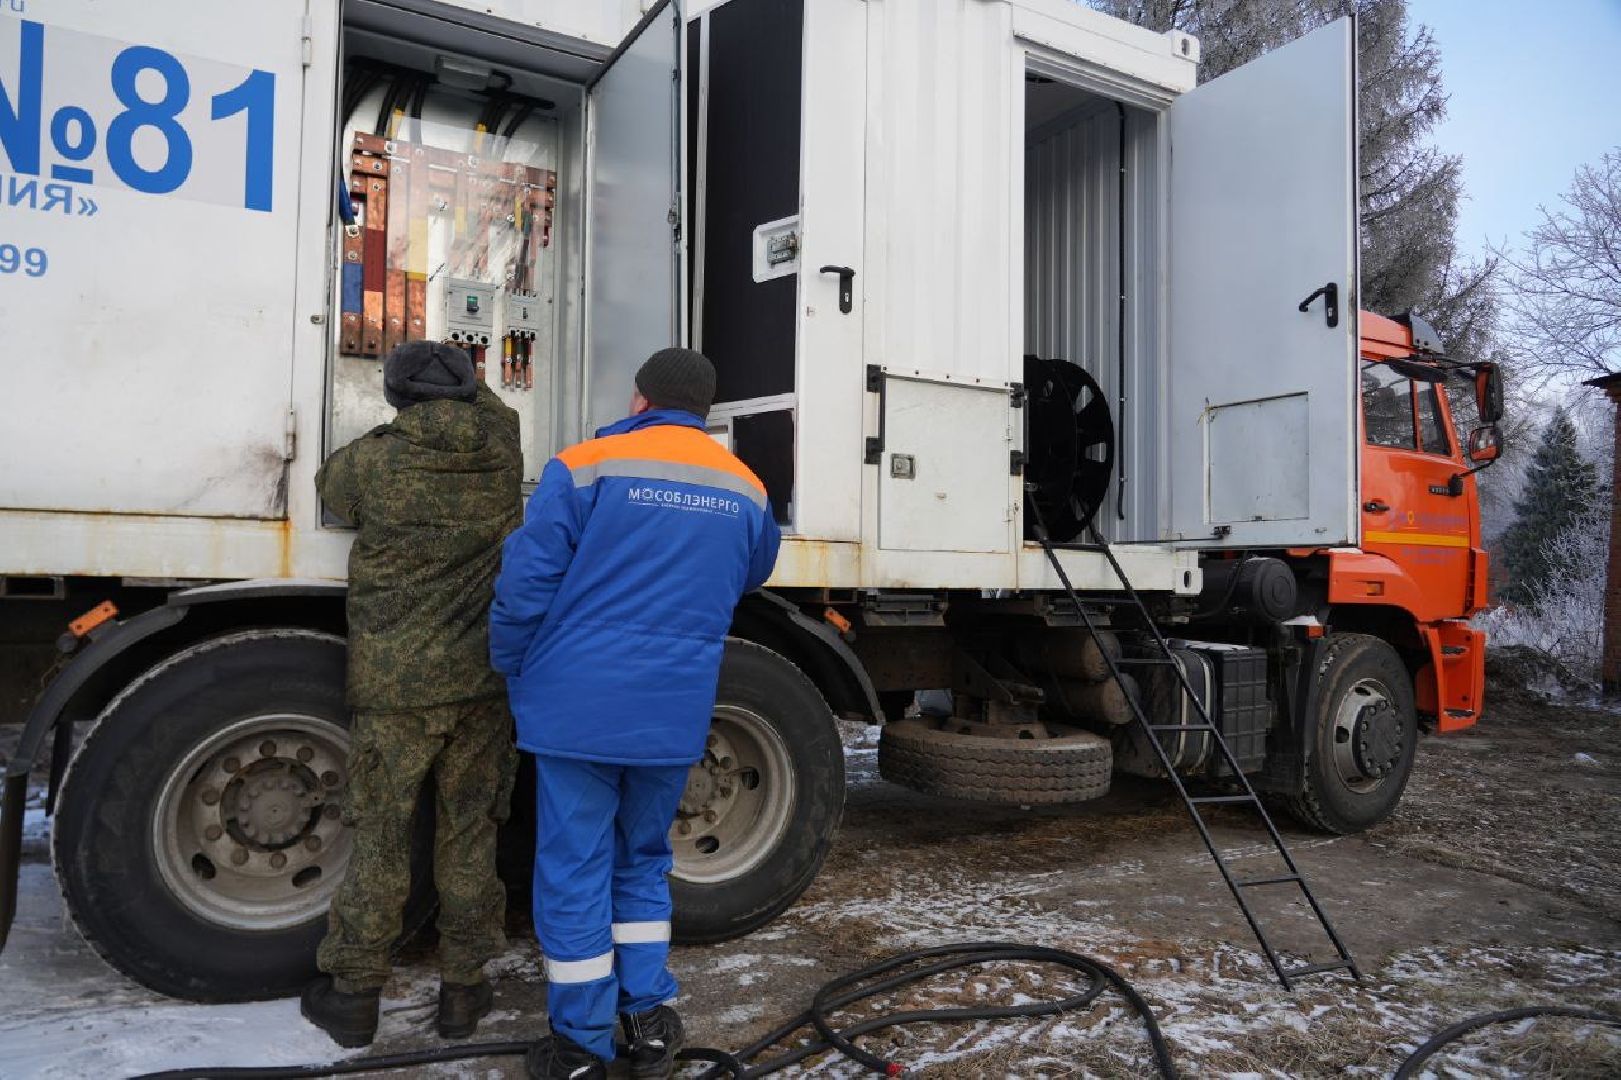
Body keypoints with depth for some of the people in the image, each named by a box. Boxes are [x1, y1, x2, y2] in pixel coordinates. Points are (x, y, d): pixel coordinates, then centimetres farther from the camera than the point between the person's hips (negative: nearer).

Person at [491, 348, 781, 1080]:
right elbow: (749, 579, 22)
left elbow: (526, 584, -8)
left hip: (579, 704, -3)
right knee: (643, 861, 20)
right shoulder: (745, 490, 5)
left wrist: (512, 672, 8)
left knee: (573, 870, 8)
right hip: (675, 712, 4)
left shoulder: (586, 466, -7)